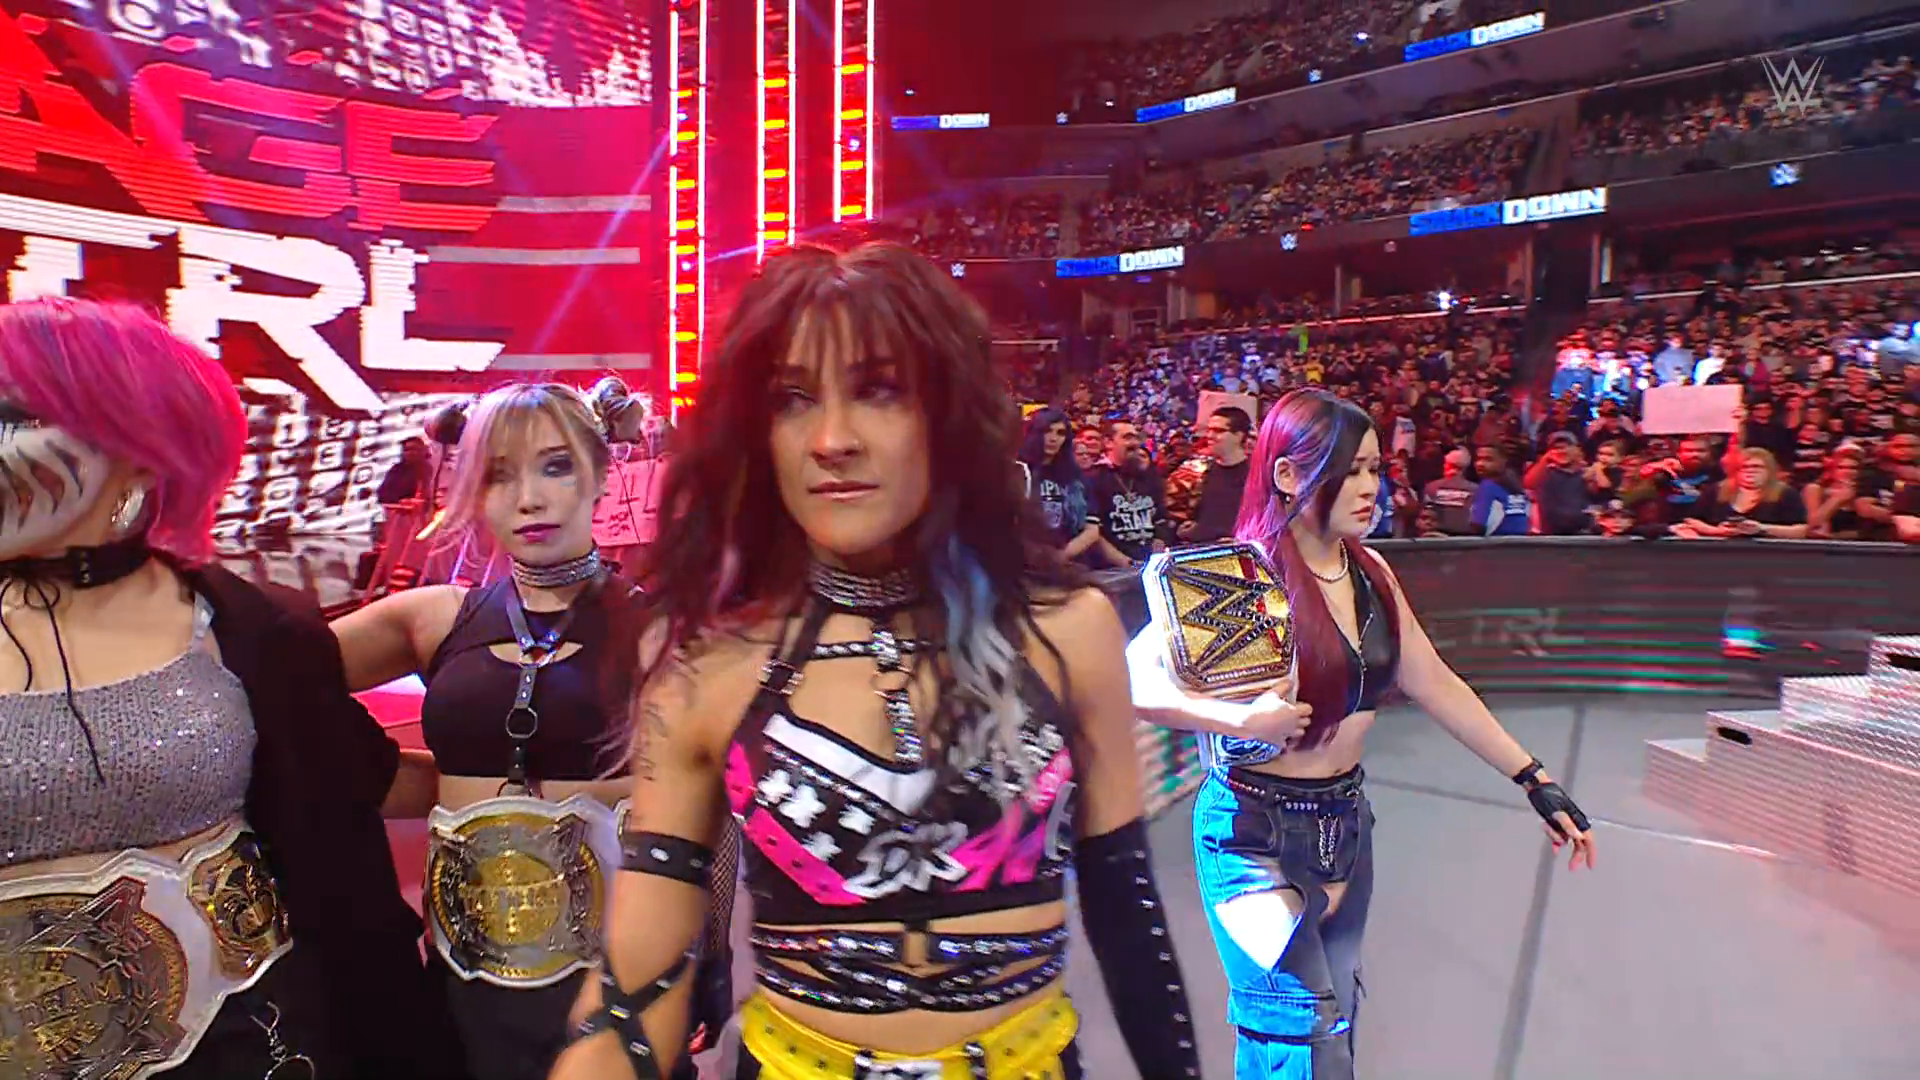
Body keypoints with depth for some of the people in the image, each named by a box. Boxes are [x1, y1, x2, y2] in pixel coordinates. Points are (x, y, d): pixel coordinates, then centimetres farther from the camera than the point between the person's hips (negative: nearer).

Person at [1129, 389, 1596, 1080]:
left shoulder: (1369, 573, 2)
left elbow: (1436, 687, 7)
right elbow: (1132, 678, -27)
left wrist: (1537, 780, 6)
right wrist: (1241, 721, -32)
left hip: (1346, 823, 7)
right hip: (1257, 834, -7)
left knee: (1334, 1021, 20)